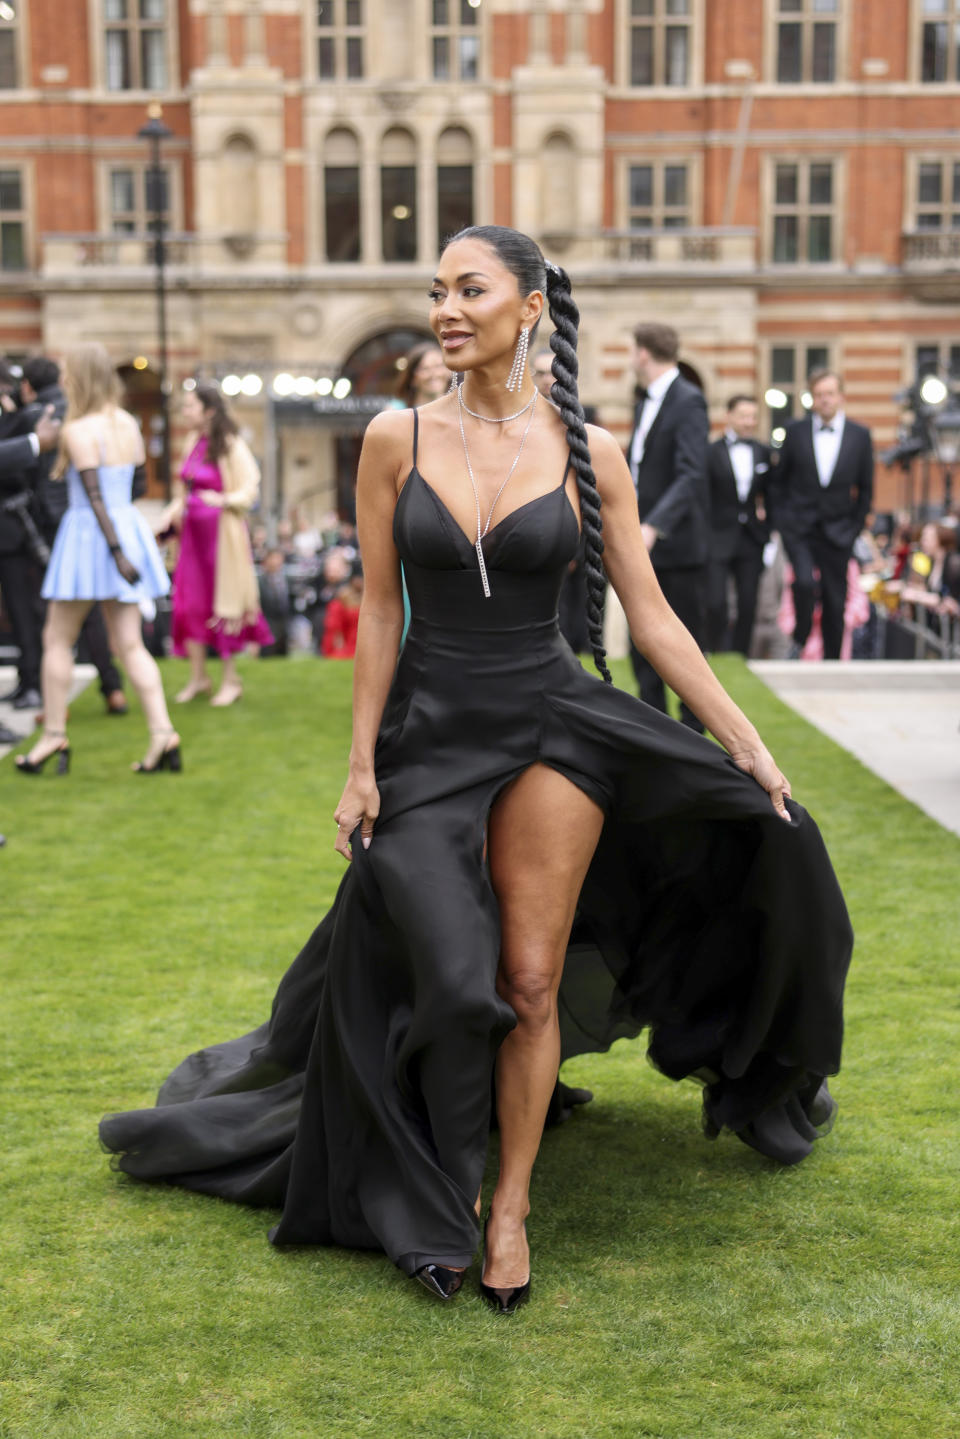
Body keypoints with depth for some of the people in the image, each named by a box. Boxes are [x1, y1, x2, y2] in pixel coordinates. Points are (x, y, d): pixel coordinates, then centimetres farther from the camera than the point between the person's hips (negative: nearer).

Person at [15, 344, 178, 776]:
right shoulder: (129, 425, 8)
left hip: (88, 532, -7)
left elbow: (95, 496, -18)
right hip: (130, 527, 7)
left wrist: (116, 551, -21)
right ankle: (163, 733, -4)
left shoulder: (78, 431, -12)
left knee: (57, 639, 7)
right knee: (129, 644, 6)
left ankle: (54, 736, 10)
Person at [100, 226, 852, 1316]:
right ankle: (433, 1201, 28)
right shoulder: (397, 439, -3)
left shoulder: (588, 452, -4)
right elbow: (378, 612, 0)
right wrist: (361, 765, -2)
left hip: (553, 729, 0)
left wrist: (746, 743, -1)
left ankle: (511, 1205, 22)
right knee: (442, 974, 4)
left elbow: (652, 619, 0)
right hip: (430, 733, 0)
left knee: (532, 981, 3)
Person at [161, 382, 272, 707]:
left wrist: (223, 500, -28)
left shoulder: (231, 446, -12)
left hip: (222, 531, -7)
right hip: (193, 530, 7)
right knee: (189, 603, 6)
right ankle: (198, 676, 18)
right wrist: (175, 508, 4)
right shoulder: (192, 442, 9)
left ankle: (231, 679, 12)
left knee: (223, 604, 0)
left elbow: (250, 490, -13)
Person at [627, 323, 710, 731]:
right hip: (645, 546, 9)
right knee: (642, 648, 10)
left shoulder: (688, 402, -14)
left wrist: (654, 526, -35)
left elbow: (691, 475, -24)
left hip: (678, 546, -8)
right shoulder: (646, 403, 14)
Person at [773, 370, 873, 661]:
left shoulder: (860, 435, 3)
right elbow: (781, 479, 8)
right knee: (805, 581, -24)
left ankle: (832, 660, 14)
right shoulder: (795, 431, 1)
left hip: (838, 529, 1)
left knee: (835, 600, 2)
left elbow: (866, 487, 9)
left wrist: (855, 525, 4)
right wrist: (781, 519, 2)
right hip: (799, 527, -1)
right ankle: (799, 640, 0)